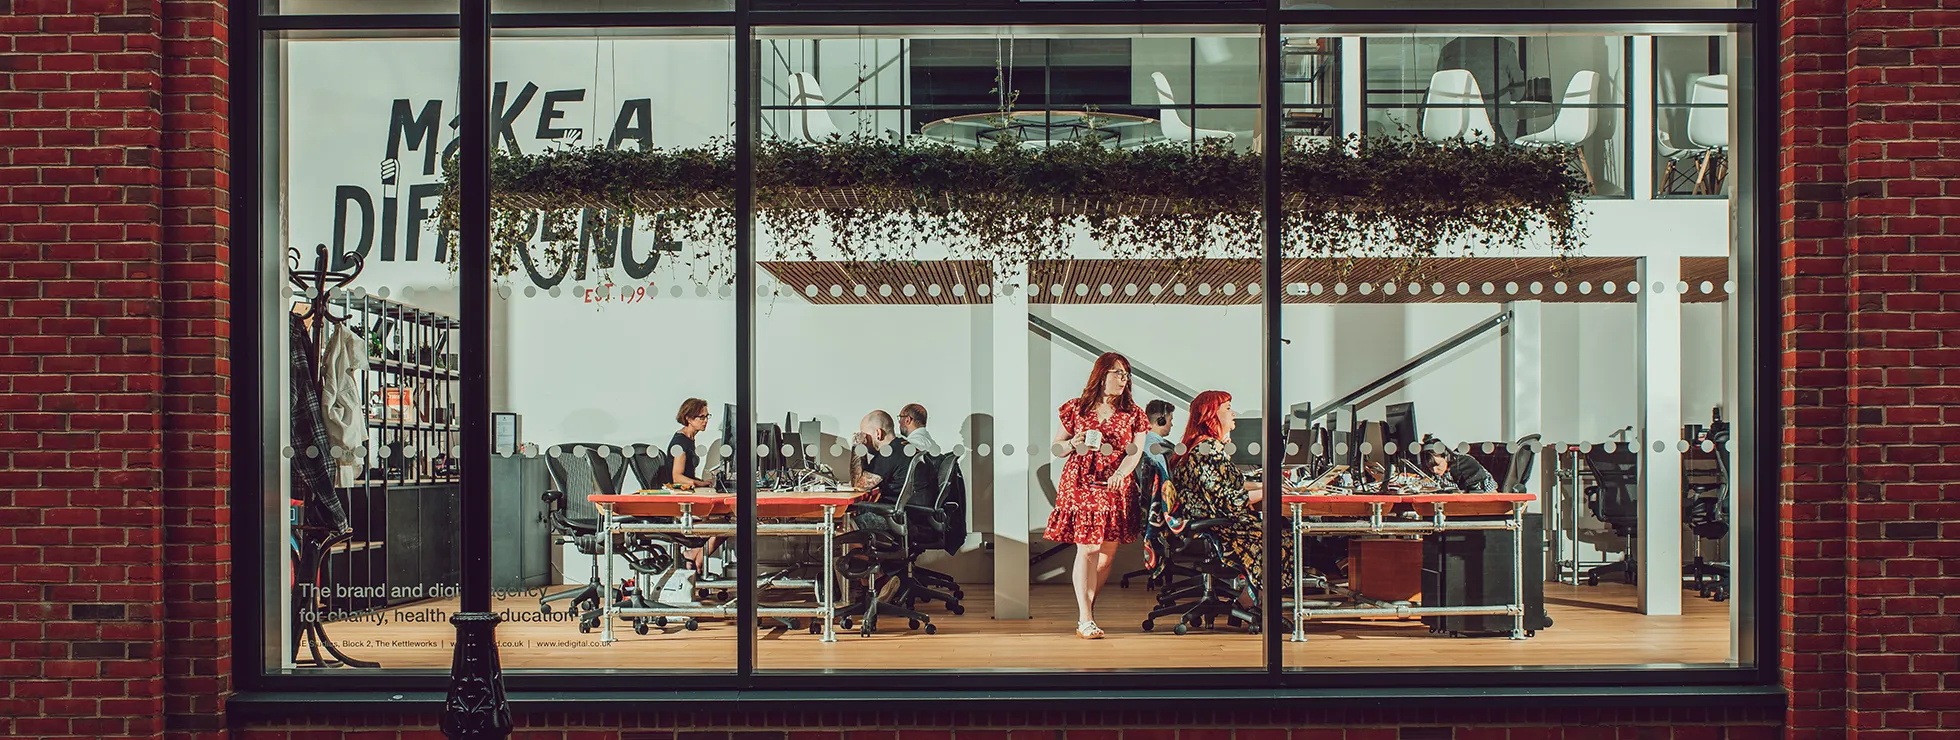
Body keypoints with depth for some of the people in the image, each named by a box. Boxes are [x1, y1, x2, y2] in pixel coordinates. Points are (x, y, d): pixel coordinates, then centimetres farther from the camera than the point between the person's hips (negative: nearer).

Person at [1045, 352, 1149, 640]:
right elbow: (1056, 448, 10)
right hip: (1080, 484, -3)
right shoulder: (1076, 408, 6)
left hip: (1117, 488, 3)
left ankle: (1085, 609, 20)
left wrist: (1120, 474, -20)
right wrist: (1073, 444, -11)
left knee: (1108, 551, 4)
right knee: (1087, 548, -12)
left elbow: (1135, 451, -2)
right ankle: (1085, 620, -13)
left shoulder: (1133, 414, 9)